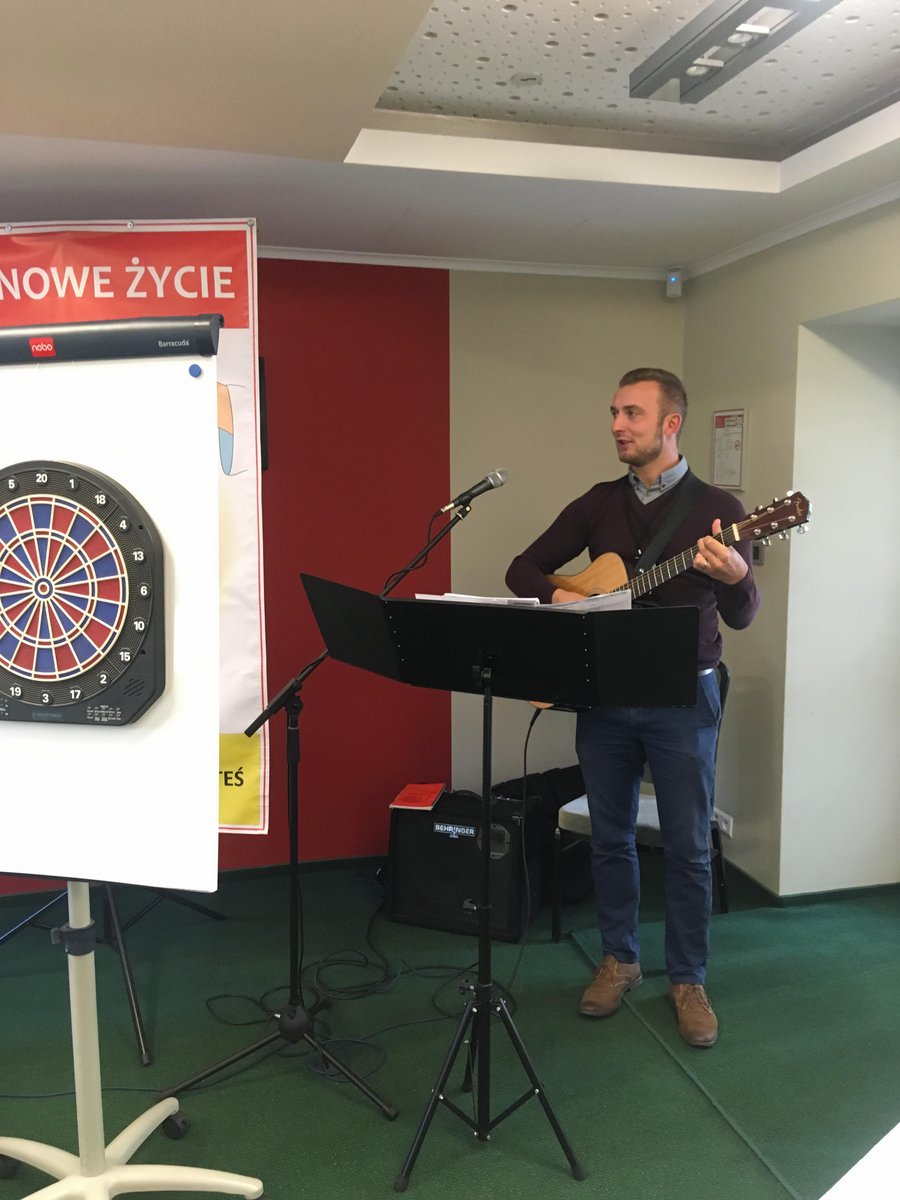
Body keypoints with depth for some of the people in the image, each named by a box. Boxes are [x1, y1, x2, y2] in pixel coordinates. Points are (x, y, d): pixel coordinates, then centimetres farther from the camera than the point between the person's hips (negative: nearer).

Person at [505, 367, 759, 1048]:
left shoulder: (716, 508, -5)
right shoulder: (597, 505, 6)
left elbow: (741, 617, -10)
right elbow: (524, 568, 10)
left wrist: (736, 575, -33)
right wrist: (557, 596, -12)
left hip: (682, 698, -3)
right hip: (603, 696, 3)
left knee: (687, 847, 6)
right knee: (610, 837, 14)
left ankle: (688, 979, 25)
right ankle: (620, 959, 32)